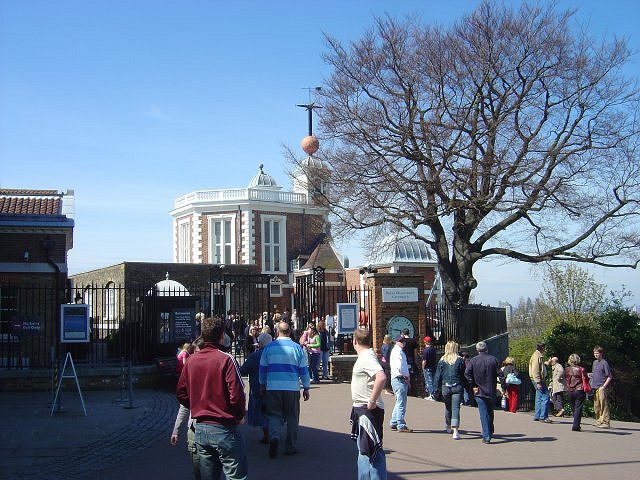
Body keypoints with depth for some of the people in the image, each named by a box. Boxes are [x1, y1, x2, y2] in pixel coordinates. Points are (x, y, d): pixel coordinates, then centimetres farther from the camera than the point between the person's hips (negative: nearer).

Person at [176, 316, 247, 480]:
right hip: (224, 429, -6)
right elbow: (236, 394, -18)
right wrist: (240, 415, -1)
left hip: (200, 429, 6)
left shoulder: (191, 361, 3)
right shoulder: (225, 359, -13)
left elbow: (181, 394, 8)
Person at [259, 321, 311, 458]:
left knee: (274, 415, 8)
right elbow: (303, 370, 2)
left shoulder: (269, 347, 1)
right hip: (292, 388, 0)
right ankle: (290, 447, 14)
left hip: (272, 387, 0)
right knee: (292, 417, 10)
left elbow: (262, 368, 7)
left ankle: (274, 437, -17)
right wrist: (306, 388, 11)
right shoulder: (297, 348, 0)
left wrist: (263, 385, 21)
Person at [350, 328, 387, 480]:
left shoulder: (367, 357, -19)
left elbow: (381, 377, -34)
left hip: (369, 410, -11)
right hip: (361, 410, 11)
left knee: (371, 450, -9)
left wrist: (372, 401, -28)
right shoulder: (364, 356, 12)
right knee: (363, 449, 19)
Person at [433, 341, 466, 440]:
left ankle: (448, 426, 39)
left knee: (448, 407, 20)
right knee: (456, 408, -5)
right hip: (457, 387, -2)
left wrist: (436, 388, 8)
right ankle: (455, 431, -15)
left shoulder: (442, 360, 0)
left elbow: (438, 375, 3)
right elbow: (464, 375, 2)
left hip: (446, 387, 2)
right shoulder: (460, 360, -3)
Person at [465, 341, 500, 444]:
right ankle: (490, 432, 32)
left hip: (479, 392, -2)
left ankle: (486, 436, -6)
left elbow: (467, 373, -14)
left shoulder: (473, 361, -6)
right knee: (490, 412, 20)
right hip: (491, 391, 2)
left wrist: (473, 386, -7)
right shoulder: (494, 359, -2)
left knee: (484, 414, -1)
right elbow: (499, 374, -2)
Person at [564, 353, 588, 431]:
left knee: (573, 409, 14)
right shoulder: (581, 369, -7)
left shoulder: (566, 370, 3)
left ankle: (576, 425, 20)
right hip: (579, 391, -4)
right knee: (578, 408, -3)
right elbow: (585, 380, -6)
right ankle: (575, 426, -11)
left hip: (570, 392, 4)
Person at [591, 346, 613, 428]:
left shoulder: (604, 363, -8)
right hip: (595, 387, 8)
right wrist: (592, 385, 16)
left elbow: (610, 376, -9)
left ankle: (606, 422, -8)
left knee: (604, 405, -8)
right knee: (596, 406, 12)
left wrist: (604, 386, -15)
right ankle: (599, 421, 20)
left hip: (602, 388, -8)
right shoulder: (595, 362, 15)